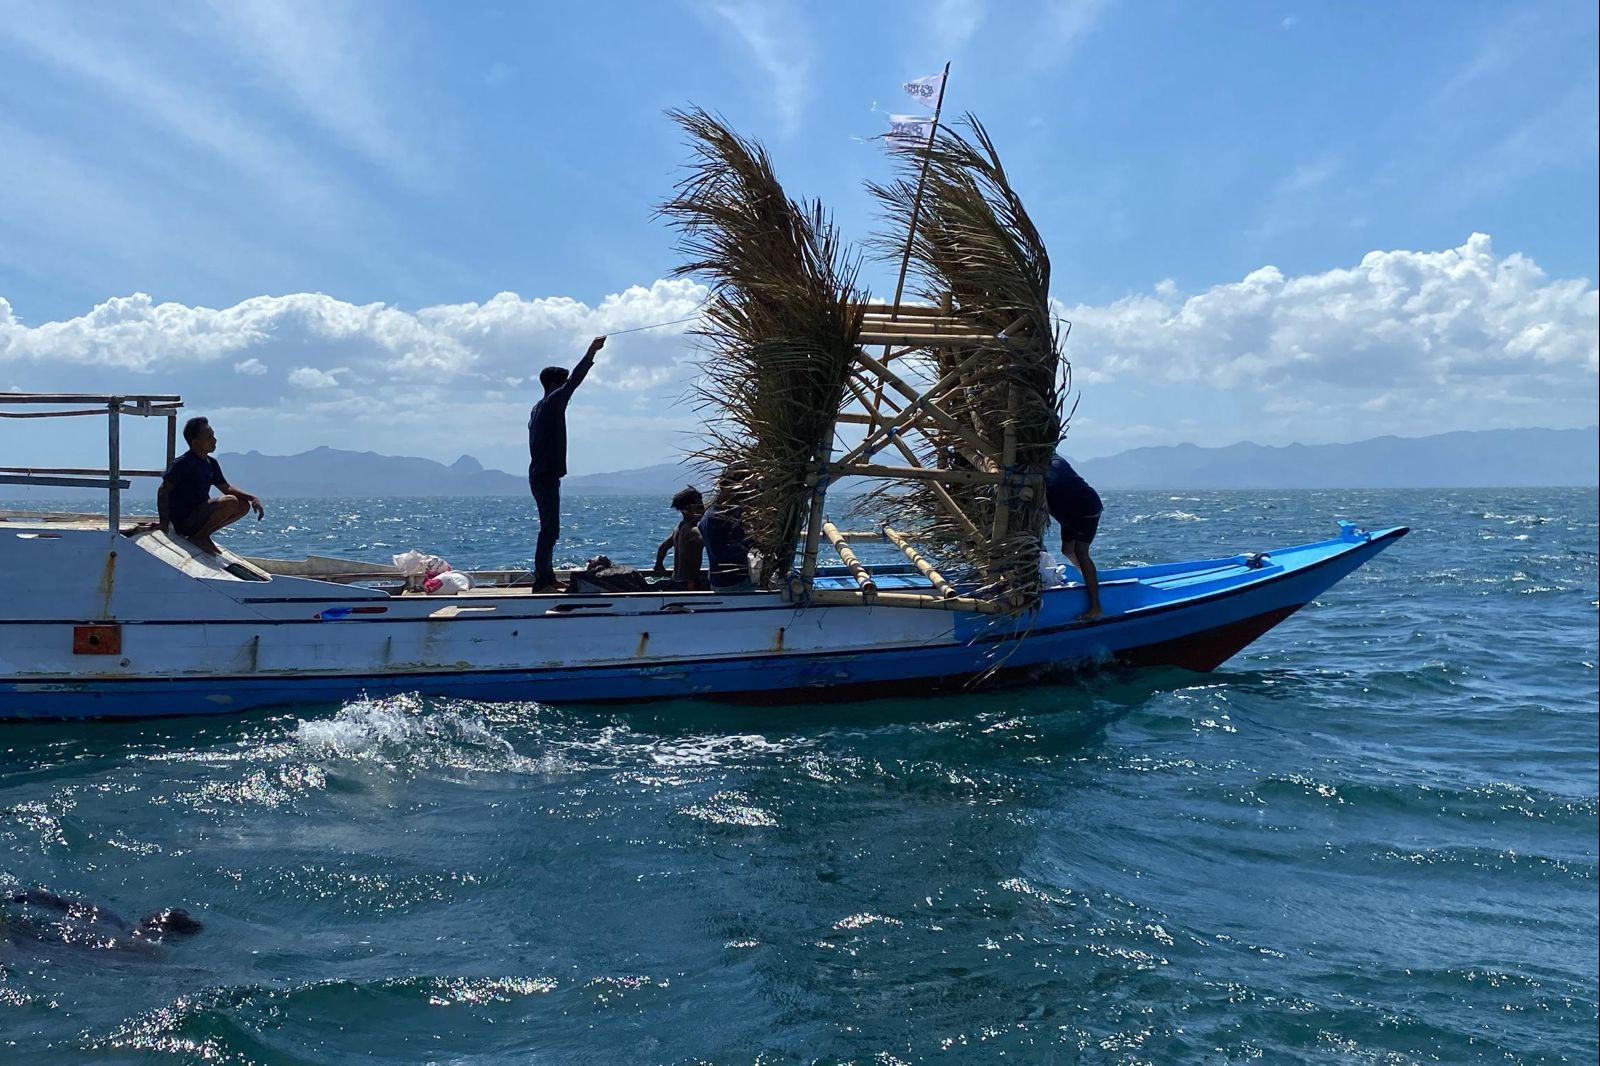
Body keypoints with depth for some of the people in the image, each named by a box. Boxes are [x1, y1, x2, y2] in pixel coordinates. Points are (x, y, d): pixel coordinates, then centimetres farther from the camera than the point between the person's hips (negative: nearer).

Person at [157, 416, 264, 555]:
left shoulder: (211, 464, 11)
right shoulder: (184, 463, -14)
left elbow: (226, 488, 18)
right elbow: (163, 490, -14)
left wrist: (253, 498, 4)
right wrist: (164, 521, -19)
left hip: (199, 515, 9)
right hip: (184, 521, -9)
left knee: (244, 505, 7)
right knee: (230, 502, -25)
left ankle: (203, 534, 6)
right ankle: (199, 537, -11)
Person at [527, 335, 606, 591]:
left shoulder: (539, 408, 18)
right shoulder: (553, 403, -10)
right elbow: (574, 380, -17)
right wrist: (591, 352, -16)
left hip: (539, 474, 10)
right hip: (547, 476, -10)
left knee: (549, 529, 14)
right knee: (549, 530, -12)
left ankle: (546, 578, 19)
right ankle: (542, 582, -14)